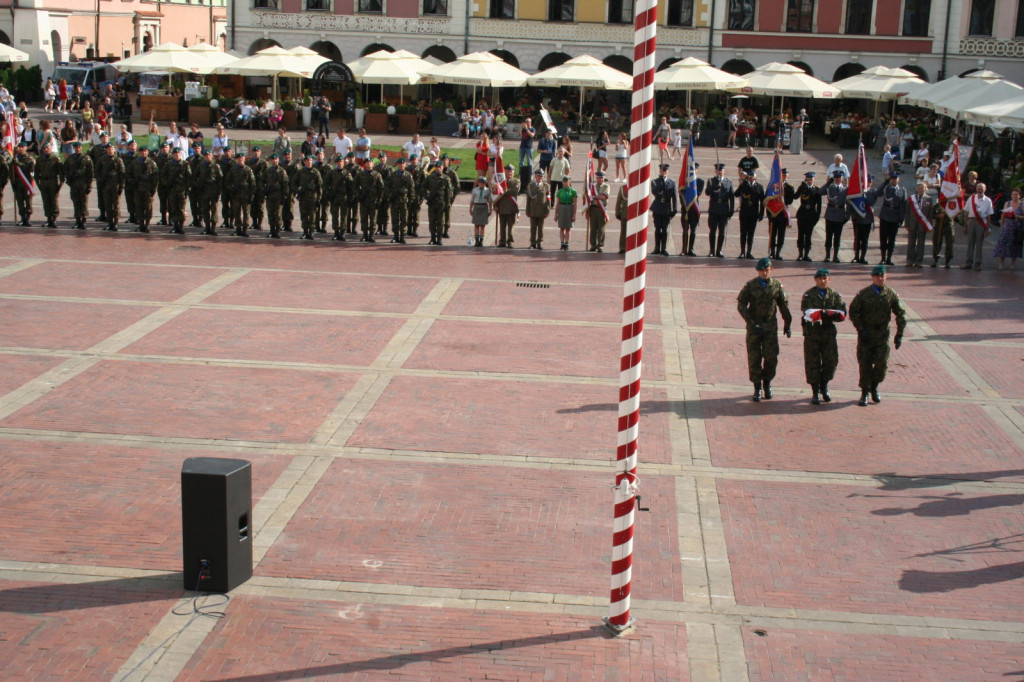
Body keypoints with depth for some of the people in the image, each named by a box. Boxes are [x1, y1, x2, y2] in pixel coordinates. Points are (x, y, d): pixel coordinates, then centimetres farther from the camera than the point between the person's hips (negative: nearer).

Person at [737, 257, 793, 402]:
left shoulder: (777, 285, 3)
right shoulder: (750, 286, -3)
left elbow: (784, 306, 13)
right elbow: (741, 306, -4)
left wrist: (788, 324, 13)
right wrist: (751, 323, -12)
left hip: (771, 326, 1)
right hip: (754, 326, -1)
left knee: (771, 357, 1)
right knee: (754, 358, 0)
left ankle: (767, 384, 21)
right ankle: (757, 388, 10)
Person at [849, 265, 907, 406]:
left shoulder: (891, 295, 0)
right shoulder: (863, 294, -4)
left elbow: (901, 314, 7)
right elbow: (853, 312, -2)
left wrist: (899, 335, 1)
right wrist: (861, 330, -10)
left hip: (883, 335, 1)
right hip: (866, 335, -1)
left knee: (882, 364, -5)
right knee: (865, 365, 3)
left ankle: (874, 387, 22)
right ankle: (865, 393, 17)